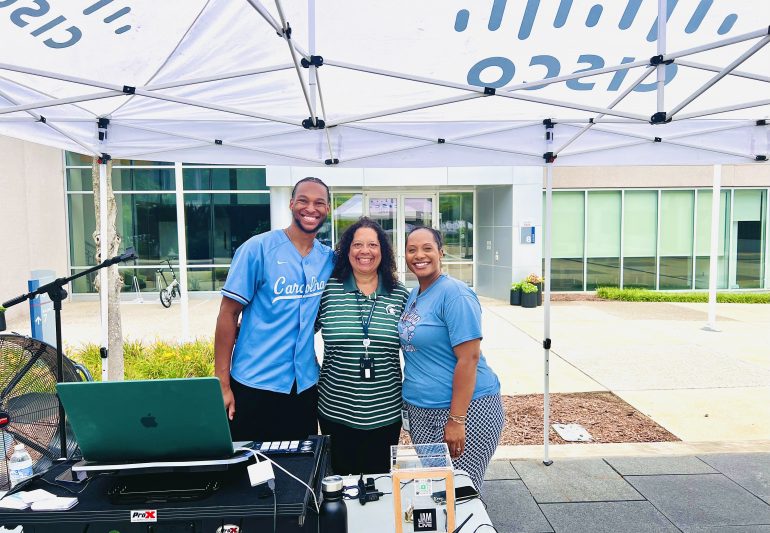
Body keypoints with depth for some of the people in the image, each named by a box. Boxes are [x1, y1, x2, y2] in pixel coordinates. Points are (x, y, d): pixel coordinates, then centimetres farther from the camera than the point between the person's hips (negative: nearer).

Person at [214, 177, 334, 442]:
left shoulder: (329, 258, 3)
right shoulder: (258, 248, -10)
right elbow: (228, 313, -9)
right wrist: (222, 384, -11)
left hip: (305, 386, 4)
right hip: (253, 385, -4)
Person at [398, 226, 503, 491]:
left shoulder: (454, 293, -16)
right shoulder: (414, 295, 9)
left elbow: (468, 359, -20)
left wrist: (456, 420, -21)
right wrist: (410, 401, 14)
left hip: (465, 407, -8)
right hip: (419, 410, 8)